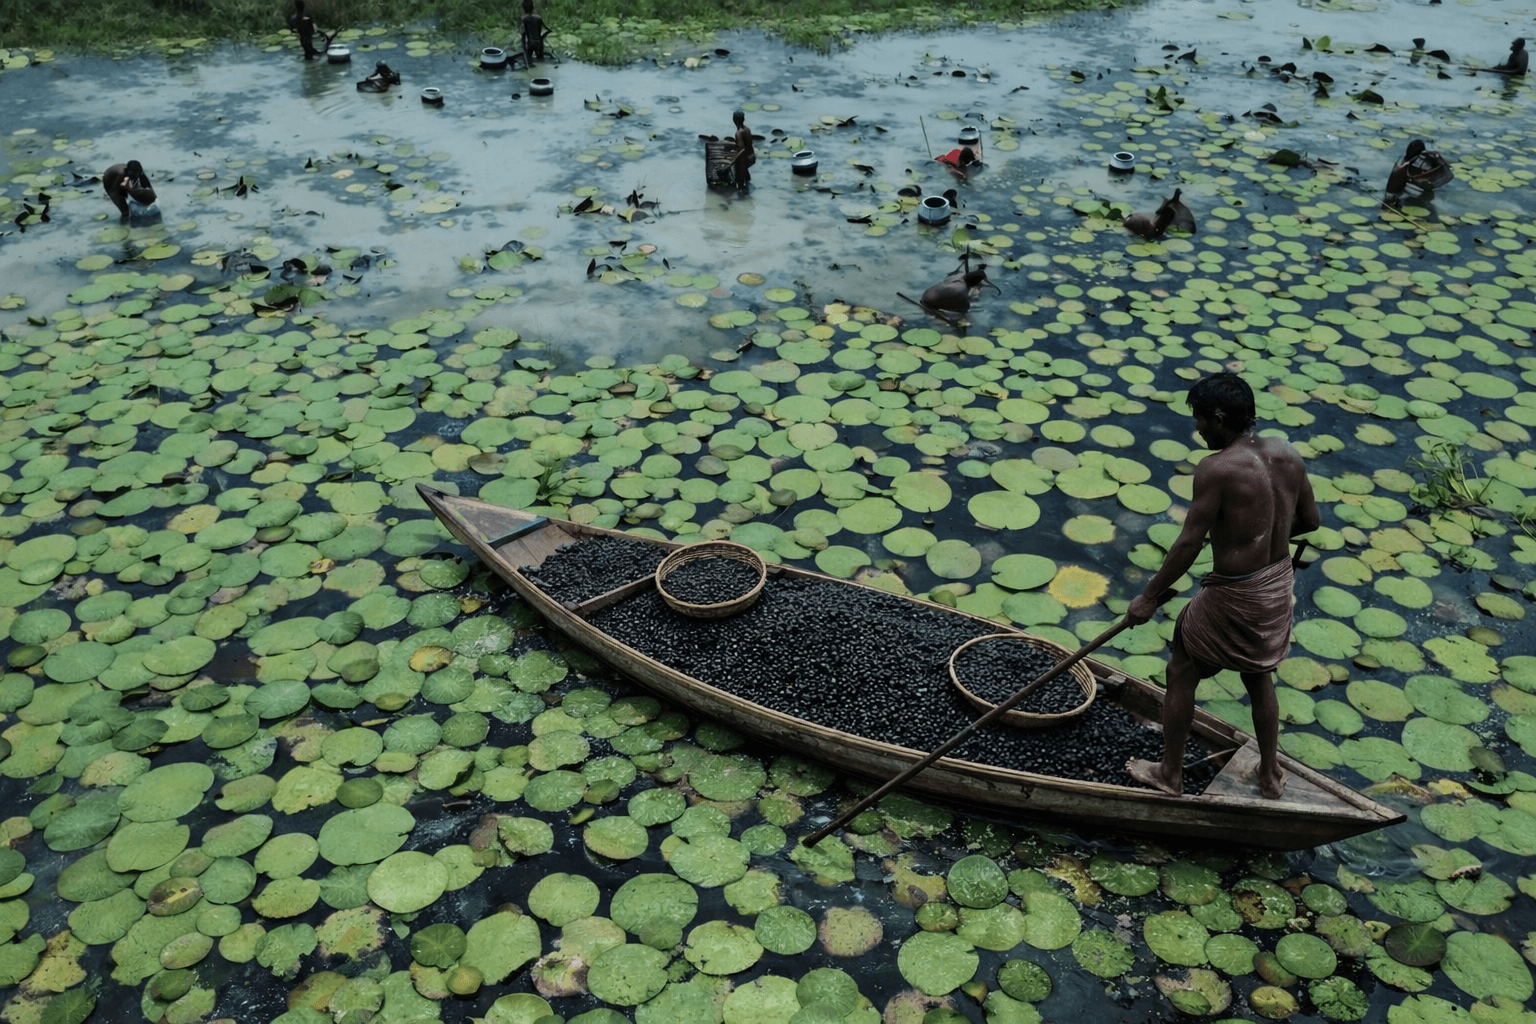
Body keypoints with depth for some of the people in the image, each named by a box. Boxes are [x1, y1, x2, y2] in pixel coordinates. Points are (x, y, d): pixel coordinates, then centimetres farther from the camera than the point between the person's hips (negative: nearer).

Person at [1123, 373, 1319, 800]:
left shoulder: (1216, 469, -23)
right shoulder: (1286, 453, -3)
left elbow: (1189, 544, -21)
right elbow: (1310, 520, 8)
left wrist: (1149, 596, -12)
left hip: (1234, 596, -7)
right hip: (1280, 583, 7)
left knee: (1181, 673, 13)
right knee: (1258, 677, 26)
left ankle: (1170, 774, 26)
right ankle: (1270, 775, 41)